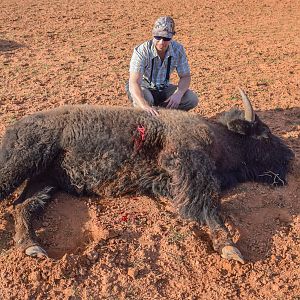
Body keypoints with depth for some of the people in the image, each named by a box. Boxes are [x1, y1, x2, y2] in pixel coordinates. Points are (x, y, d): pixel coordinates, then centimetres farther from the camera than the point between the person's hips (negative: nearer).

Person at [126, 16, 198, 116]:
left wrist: (178, 93, -28)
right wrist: (145, 106, -55)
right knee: (145, 98, -39)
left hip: (163, 89, 4)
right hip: (143, 88, -4)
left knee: (192, 99, -16)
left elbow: (185, 76, -6)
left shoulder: (178, 49, -15)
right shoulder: (141, 51, -28)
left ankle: (159, 110, -3)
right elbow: (134, 82, -37)